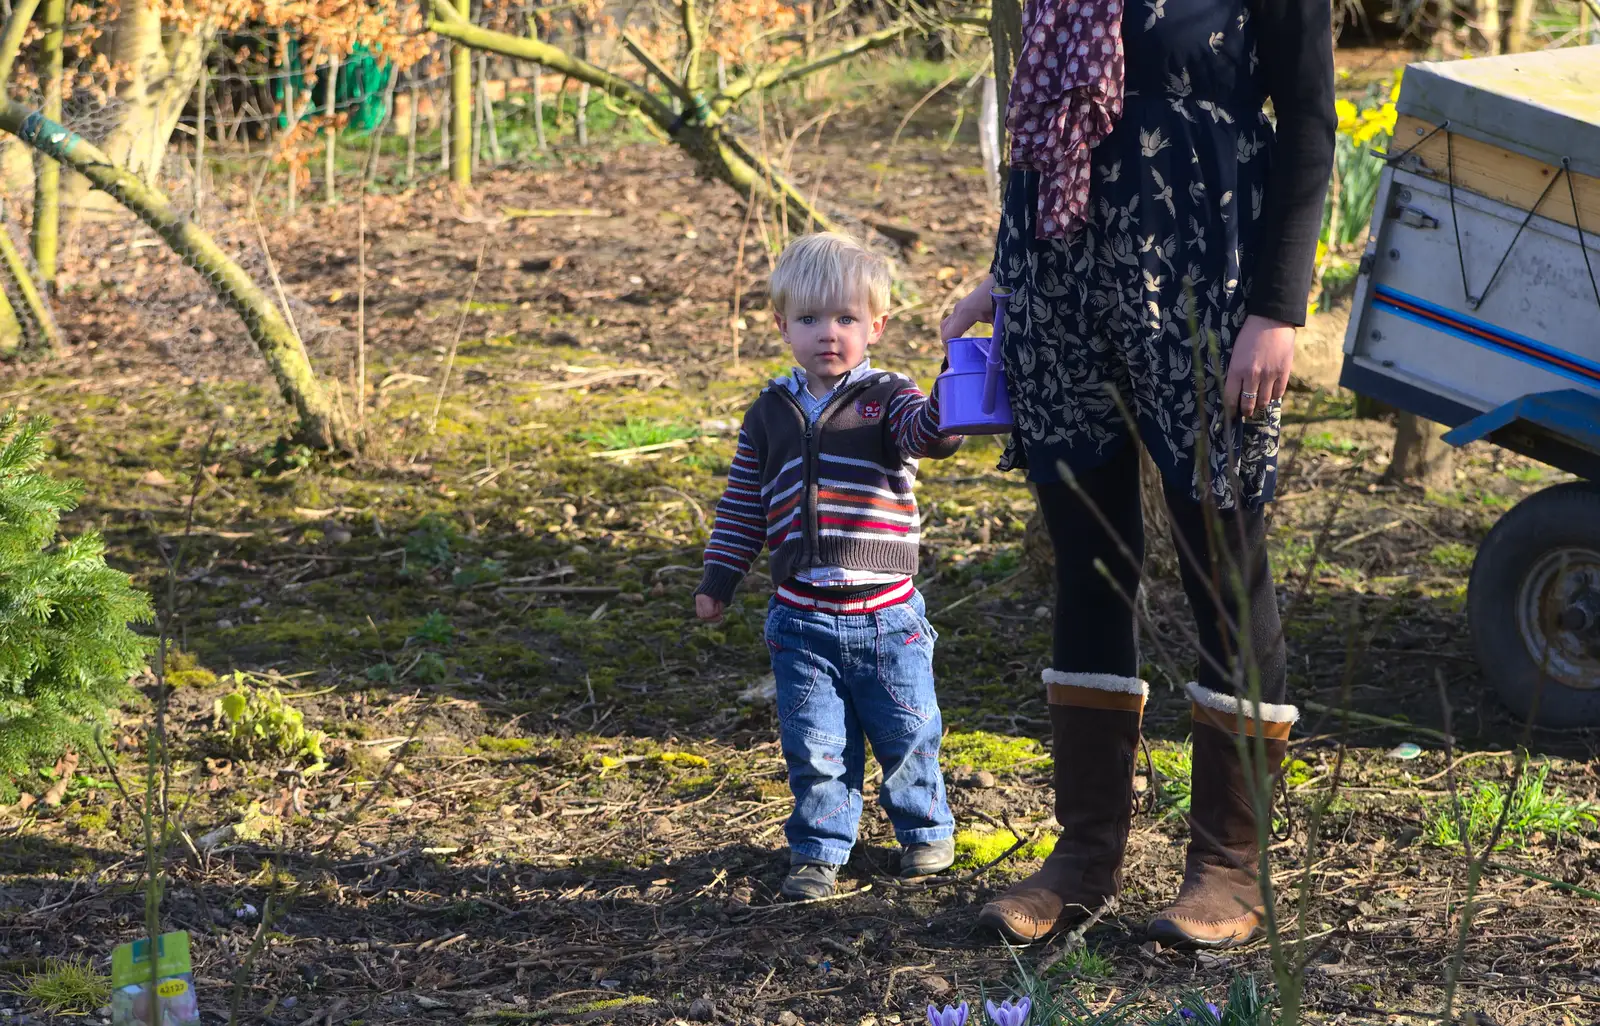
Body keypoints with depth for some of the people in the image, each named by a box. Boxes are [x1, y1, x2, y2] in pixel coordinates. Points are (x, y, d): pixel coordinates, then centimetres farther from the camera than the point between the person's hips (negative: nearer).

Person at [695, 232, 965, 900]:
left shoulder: (886, 400, -3)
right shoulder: (772, 413, 7)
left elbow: (933, 432, -25)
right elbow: (743, 506, 13)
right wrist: (718, 579, 11)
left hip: (886, 613, -2)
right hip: (802, 615, 2)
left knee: (906, 733, 8)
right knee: (813, 744, 3)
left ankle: (925, 828, 30)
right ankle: (820, 850, 18)